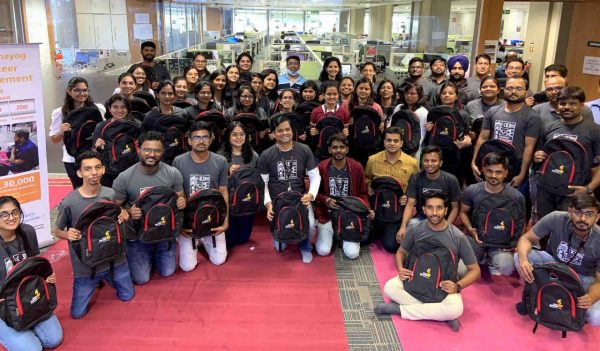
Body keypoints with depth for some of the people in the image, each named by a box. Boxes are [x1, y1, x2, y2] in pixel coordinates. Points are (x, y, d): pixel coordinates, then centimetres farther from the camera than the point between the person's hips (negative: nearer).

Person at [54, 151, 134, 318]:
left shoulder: (110, 194, -10)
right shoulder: (69, 202, -20)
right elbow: (57, 230, -4)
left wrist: (123, 216, -14)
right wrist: (68, 235, -27)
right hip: (85, 264, -2)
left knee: (127, 296, 14)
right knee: (77, 313, 6)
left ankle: (106, 278, 42)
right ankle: (95, 281, 34)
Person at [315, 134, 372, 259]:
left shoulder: (357, 167, -5)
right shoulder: (321, 167, -7)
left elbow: (362, 193, 4)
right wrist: (326, 200, -18)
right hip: (327, 214, 0)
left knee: (353, 253, -13)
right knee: (323, 251, -13)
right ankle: (331, 234, 21)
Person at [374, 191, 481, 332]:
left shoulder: (458, 237, -13)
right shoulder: (415, 230, -7)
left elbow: (475, 270, -5)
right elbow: (401, 252, 10)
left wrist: (458, 286, -22)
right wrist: (400, 269, -11)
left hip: (444, 285, -2)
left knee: (455, 309, -35)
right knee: (389, 287, -28)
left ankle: (399, 309, -21)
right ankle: (439, 313, -23)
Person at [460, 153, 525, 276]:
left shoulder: (516, 196, -9)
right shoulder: (471, 191, -7)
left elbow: (520, 223, 4)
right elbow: (463, 212, 9)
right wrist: (470, 229, -10)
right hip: (475, 238, 1)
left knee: (506, 268, -29)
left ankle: (492, 264, 10)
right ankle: (482, 257, 15)